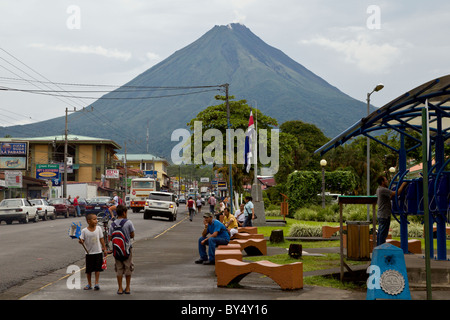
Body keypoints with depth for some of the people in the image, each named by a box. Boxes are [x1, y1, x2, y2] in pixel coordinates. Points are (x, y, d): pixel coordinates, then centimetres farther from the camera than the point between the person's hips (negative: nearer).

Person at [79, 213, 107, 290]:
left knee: (97, 268, 0)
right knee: (88, 270, 5)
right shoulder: (84, 231, -7)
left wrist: (104, 248, 6)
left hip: (98, 252, 1)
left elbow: (101, 239, 6)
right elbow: (82, 240, -6)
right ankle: (89, 284, 18)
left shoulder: (98, 228, 0)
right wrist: (80, 241, -30)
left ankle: (96, 283, 4)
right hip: (89, 252, -1)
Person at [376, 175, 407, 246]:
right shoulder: (383, 190, -18)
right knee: (383, 234, -7)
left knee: (380, 233, 14)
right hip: (384, 215, -10)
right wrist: (403, 185, -11)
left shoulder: (379, 189, 14)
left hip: (380, 214, 10)